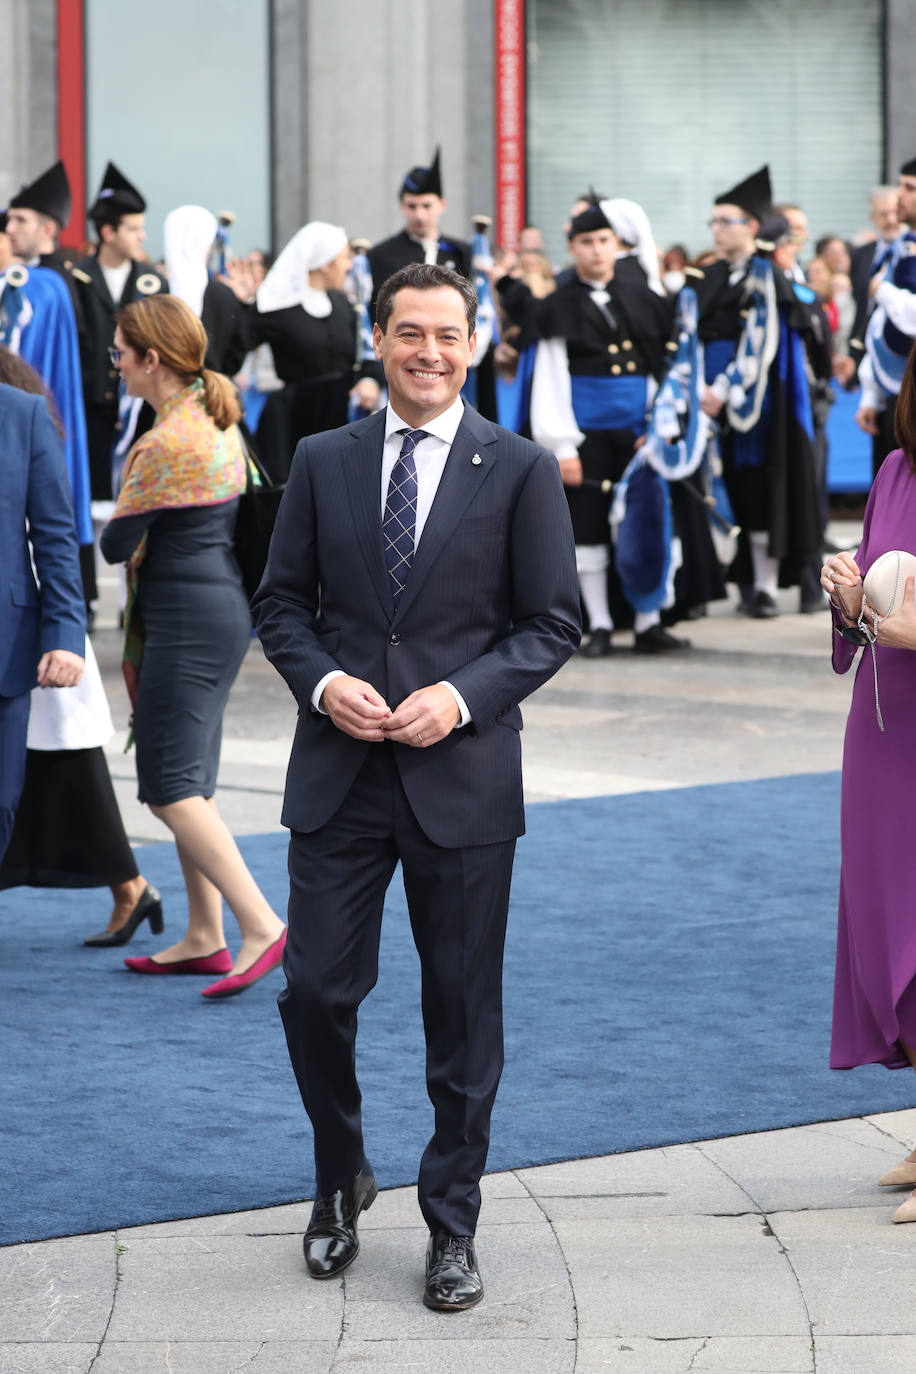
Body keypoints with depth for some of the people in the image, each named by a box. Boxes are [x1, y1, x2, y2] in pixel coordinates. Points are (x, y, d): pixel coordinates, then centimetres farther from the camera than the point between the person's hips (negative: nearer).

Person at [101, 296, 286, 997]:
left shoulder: (165, 443, -19)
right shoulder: (219, 420, 10)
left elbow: (117, 543, -13)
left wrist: (118, 537, 10)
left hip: (187, 620, -10)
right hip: (226, 607, 10)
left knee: (171, 787, -8)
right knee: (190, 780, 15)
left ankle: (262, 925, -15)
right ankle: (205, 938, 19)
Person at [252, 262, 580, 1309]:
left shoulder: (520, 470, 0)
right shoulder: (322, 463, 7)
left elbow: (553, 622, 0)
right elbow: (281, 602, 10)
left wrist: (461, 695, -14)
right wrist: (323, 681, -9)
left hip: (462, 776, -1)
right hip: (338, 776, 2)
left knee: (463, 1011, 5)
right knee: (315, 992, 0)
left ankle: (452, 1226, 18)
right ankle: (340, 1181, 26)